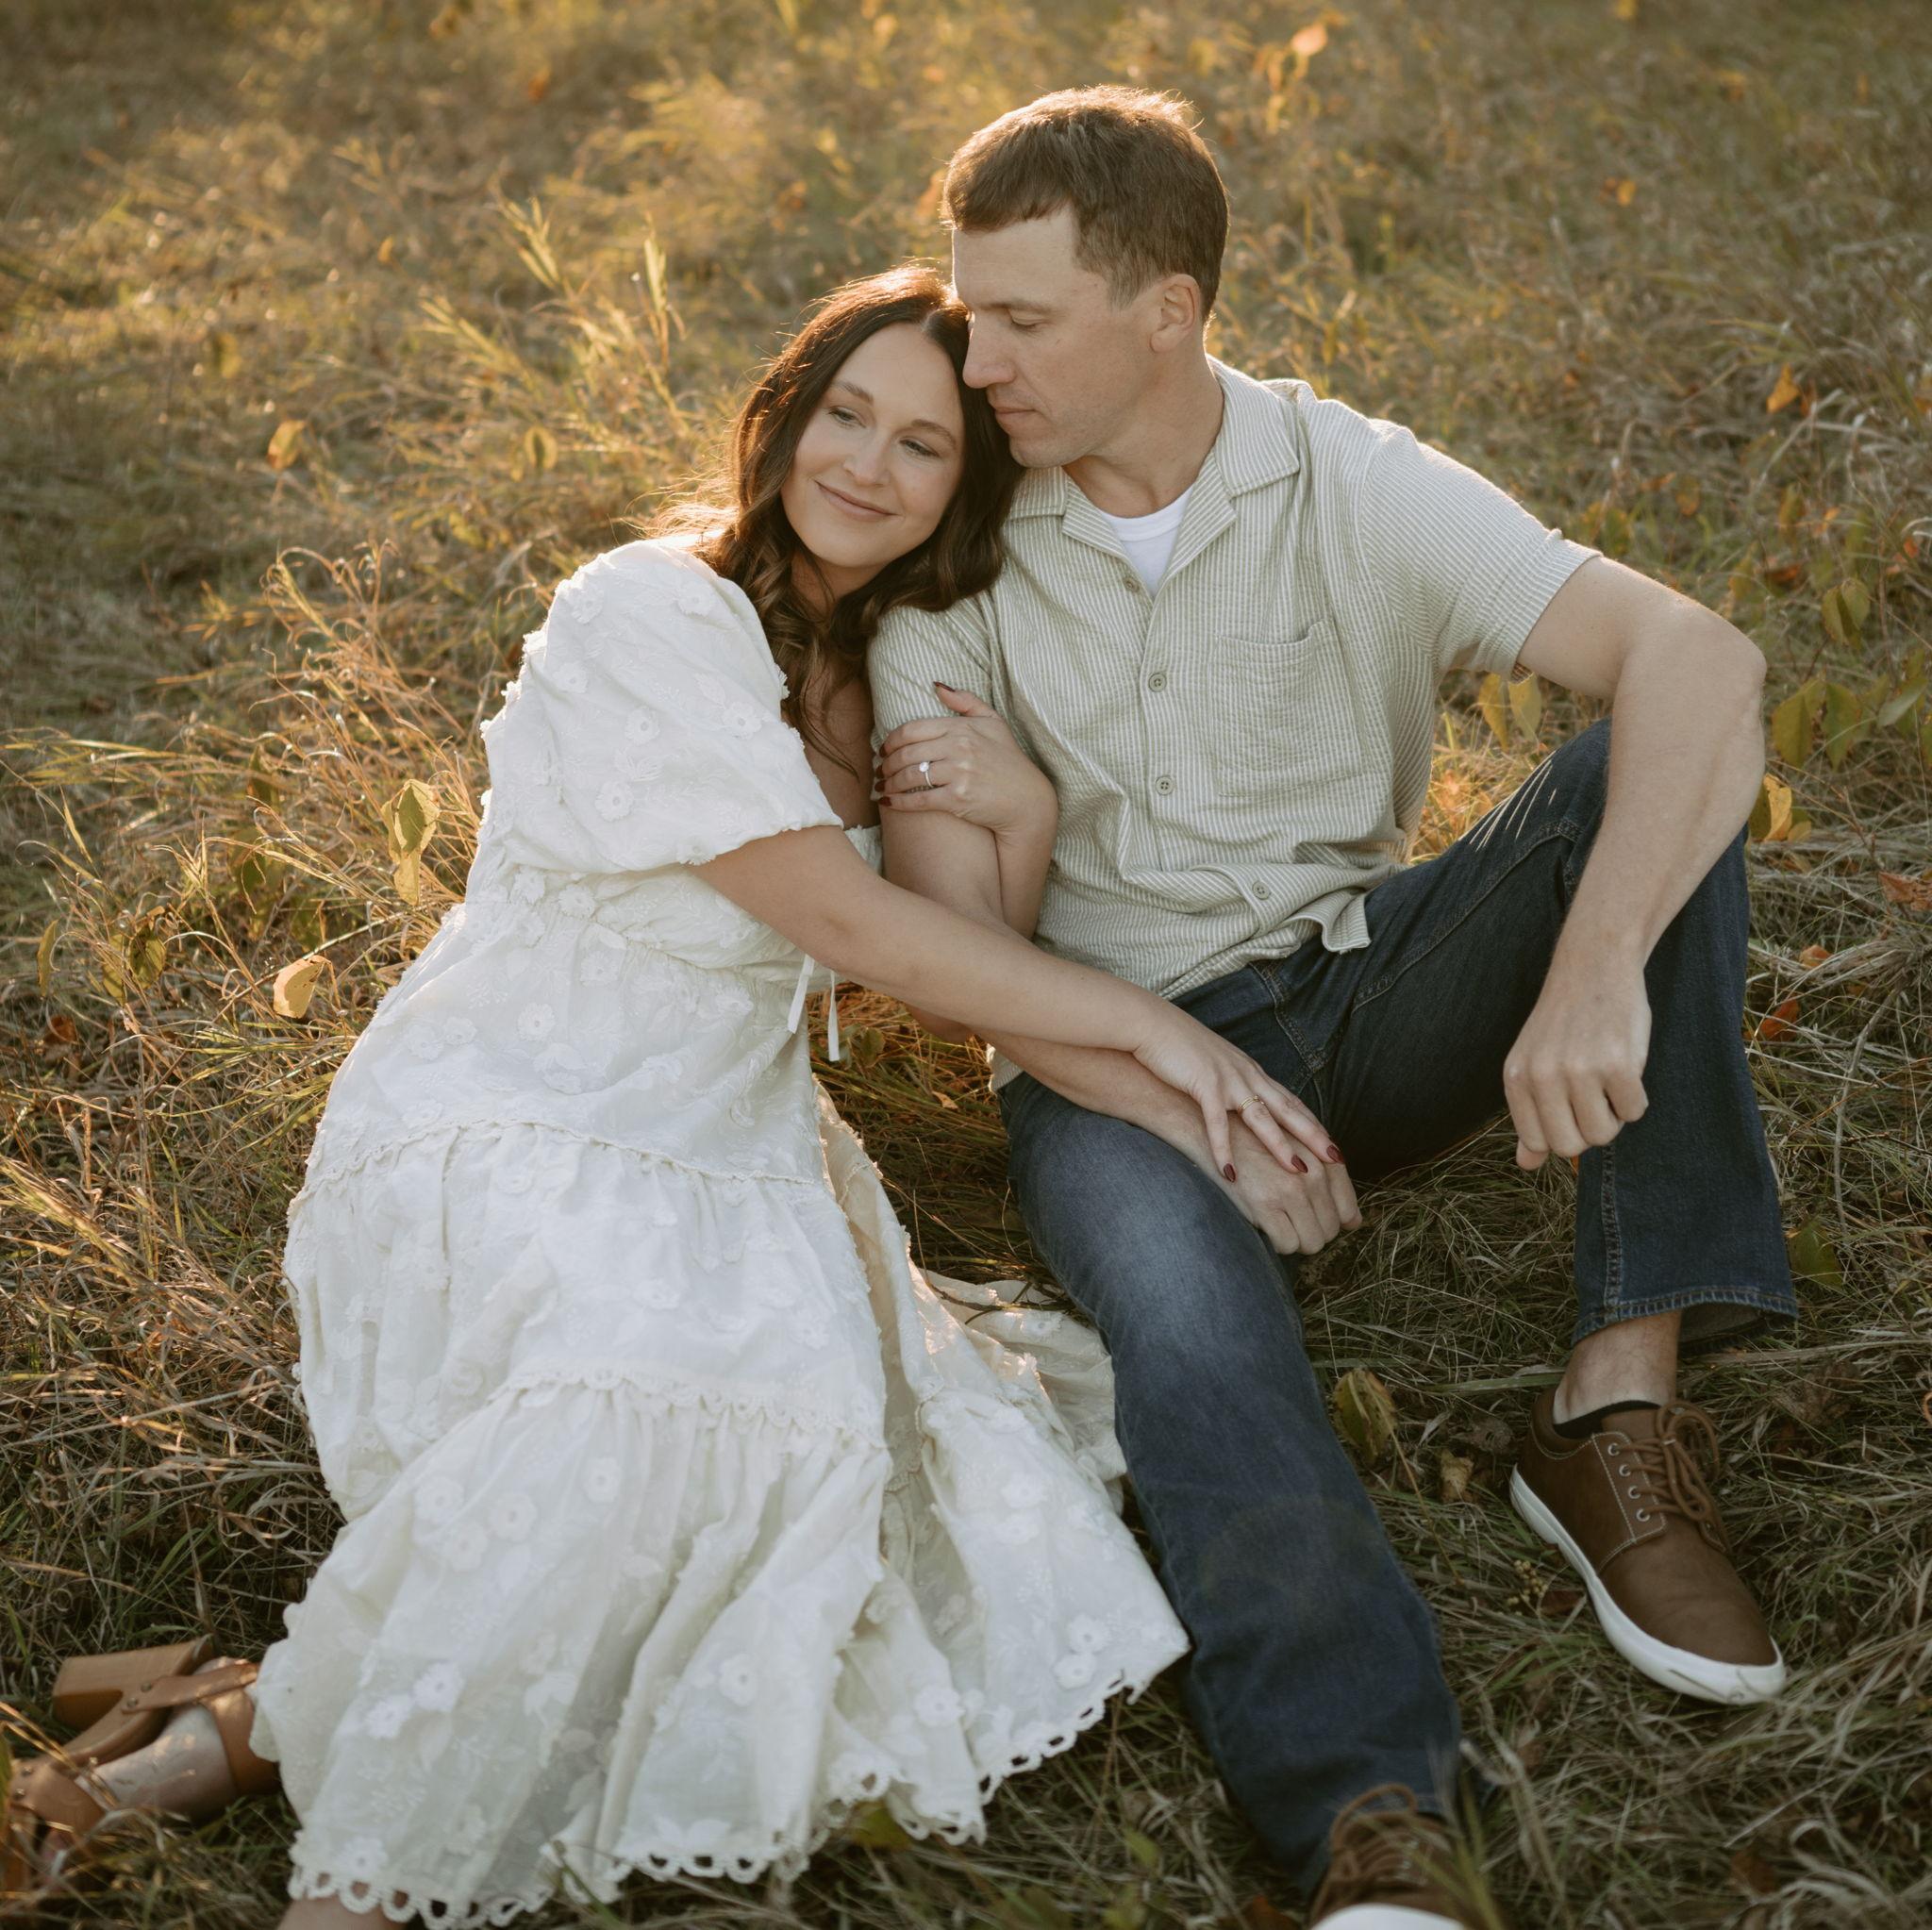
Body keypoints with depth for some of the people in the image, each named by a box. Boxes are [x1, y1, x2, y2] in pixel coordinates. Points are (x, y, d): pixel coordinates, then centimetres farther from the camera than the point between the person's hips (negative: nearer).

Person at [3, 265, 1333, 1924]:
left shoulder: (893, 667, 12)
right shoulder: (651, 619, -13)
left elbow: (983, 968, 10)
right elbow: (848, 927, -18)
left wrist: (1024, 819, -11)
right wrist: (1149, 1025, -14)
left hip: (725, 1144, 8)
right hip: (502, 1143, -7)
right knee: (661, 1365, -37)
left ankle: (258, 1723, -13)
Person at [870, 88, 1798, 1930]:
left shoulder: (1359, 488, -8)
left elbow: (1699, 657, -22)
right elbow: (952, 938, -9)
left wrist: (1593, 977, -38)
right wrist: (1196, 1116, -21)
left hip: (1374, 990, 1)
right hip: (1118, 1055, -1)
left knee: (1641, 770, -23)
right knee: (1183, 1309, -35)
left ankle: (1619, 1403, -26)